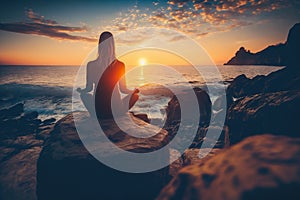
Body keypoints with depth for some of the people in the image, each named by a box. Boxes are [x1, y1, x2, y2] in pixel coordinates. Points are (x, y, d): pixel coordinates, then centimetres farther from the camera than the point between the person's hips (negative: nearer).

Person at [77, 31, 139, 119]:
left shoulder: (90, 65, -8)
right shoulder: (120, 65, -10)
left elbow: (89, 89, 1)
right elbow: (123, 89, -3)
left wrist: (80, 90, 25)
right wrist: (134, 91, 20)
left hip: (96, 111, 2)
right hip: (115, 111, -2)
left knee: (84, 94, 30)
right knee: (135, 94, 20)